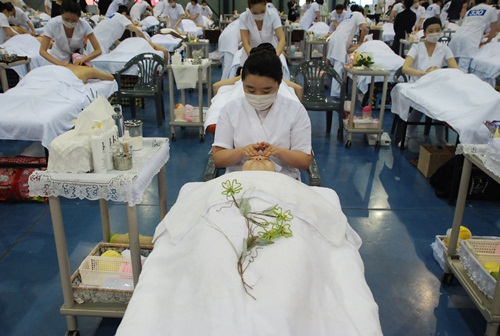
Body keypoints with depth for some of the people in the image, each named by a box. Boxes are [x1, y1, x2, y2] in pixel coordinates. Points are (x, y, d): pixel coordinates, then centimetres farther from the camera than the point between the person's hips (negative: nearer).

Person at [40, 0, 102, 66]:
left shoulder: (84, 25, -24)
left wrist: (83, 59, -39)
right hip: (58, 60, -1)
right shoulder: (52, 24, -24)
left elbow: (98, 50, -22)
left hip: (77, 61, 1)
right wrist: (59, 63, -39)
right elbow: (42, 51, -22)